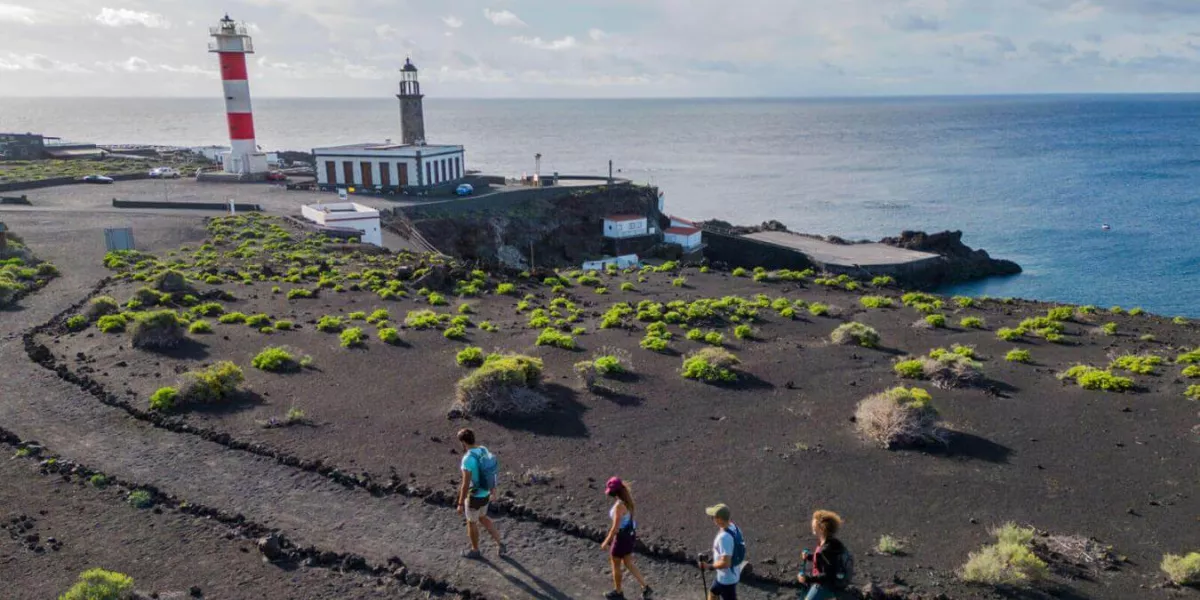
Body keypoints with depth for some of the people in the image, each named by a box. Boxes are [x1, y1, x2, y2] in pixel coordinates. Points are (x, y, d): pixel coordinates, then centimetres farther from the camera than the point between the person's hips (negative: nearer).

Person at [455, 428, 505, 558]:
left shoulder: (467, 459, -32)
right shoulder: (484, 450, -6)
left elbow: (466, 484, -27)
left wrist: (460, 504, -16)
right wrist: (493, 489, 22)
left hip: (474, 496, -8)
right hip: (485, 494, 8)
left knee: (471, 522, 19)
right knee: (482, 518, 30)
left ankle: (475, 551, 42)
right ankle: (500, 544, 31)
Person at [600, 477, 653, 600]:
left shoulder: (619, 505, -31)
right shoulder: (627, 498, -2)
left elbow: (615, 527, -27)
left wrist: (606, 541, -14)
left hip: (622, 538, -8)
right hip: (629, 534, 8)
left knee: (615, 565, 16)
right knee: (628, 564, 23)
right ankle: (645, 588, 24)